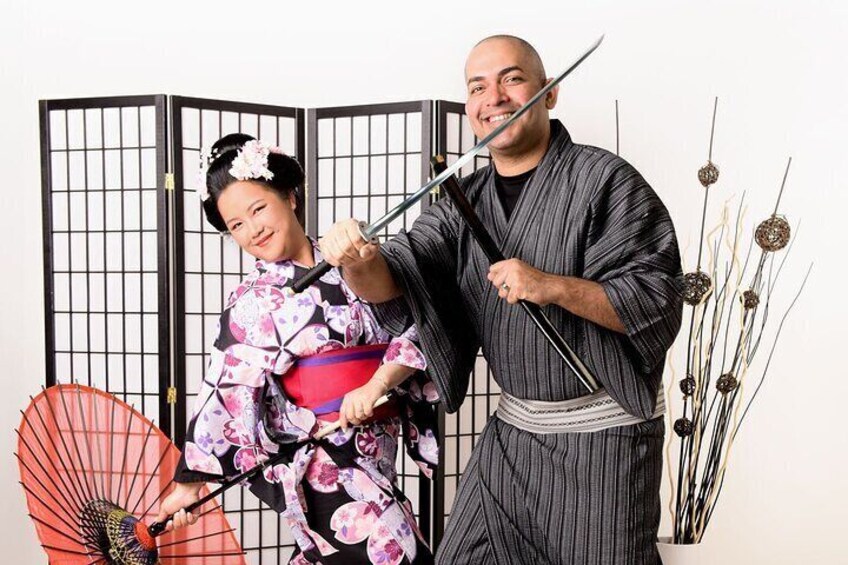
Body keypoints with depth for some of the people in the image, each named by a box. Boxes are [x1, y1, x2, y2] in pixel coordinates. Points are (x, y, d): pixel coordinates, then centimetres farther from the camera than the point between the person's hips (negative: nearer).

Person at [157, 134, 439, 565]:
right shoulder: (252, 302, -4)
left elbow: (410, 336, -2)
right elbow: (224, 394, -4)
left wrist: (377, 384, -20)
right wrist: (189, 481, -2)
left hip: (376, 449, 4)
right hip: (322, 464, -4)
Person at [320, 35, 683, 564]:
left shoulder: (604, 179, -12)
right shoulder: (464, 201, 5)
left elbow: (659, 301, -16)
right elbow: (395, 282, -7)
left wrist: (554, 287, -30)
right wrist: (362, 264, -30)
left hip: (603, 436, -5)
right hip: (513, 428, 6)